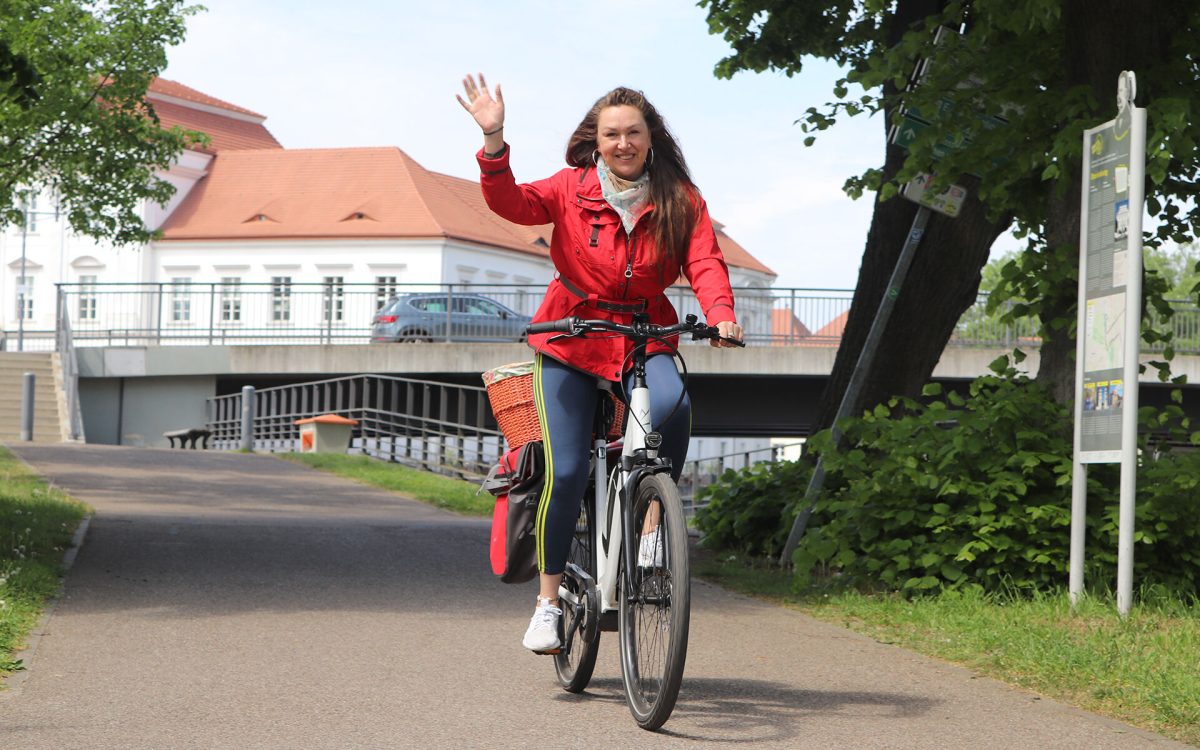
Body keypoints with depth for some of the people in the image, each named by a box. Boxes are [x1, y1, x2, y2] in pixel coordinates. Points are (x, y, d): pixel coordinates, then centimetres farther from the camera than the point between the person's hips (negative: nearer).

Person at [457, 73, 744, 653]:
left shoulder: (680, 200, -1)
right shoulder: (572, 189, -4)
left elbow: (705, 263, -10)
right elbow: (511, 203, -18)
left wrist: (720, 314, -30)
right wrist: (493, 140, -34)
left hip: (645, 340, 1)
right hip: (570, 343, -1)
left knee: (671, 404, -34)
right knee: (565, 473, -9)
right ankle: (548, 600, 8)